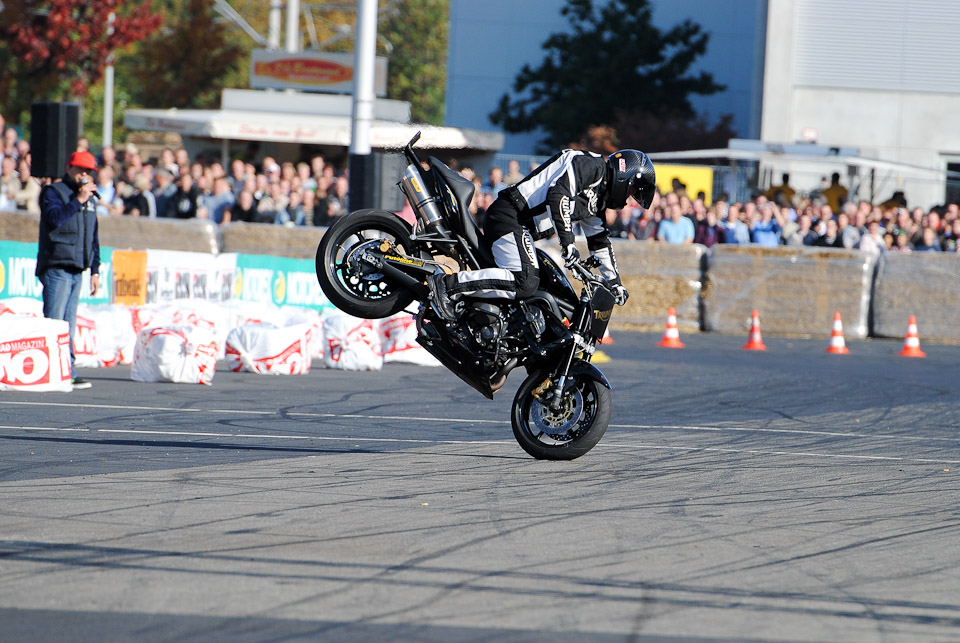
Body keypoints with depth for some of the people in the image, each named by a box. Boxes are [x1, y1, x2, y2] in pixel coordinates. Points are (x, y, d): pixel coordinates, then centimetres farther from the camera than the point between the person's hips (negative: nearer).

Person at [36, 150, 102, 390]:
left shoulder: (90, 200, 21)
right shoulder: (53, 192, -1)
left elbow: (93, 236, 26)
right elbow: (54, 218, -20)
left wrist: (95, 270, 21)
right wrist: (78, 200, -17)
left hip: (76, 270, 7)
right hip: (56, 268, -7)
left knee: (68, 325, 6)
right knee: (55, 323, -11)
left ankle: (67, 372, 4)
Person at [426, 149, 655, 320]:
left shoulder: (597, 198, 25)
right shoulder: (592, 165, -6)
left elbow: (599, 241, 35)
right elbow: (558, 193, -22)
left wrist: (614, 281, 34)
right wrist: (567, 242, -25)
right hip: (509, 216, -11)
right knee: (525, 282, -25)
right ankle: (447, 283, -28)